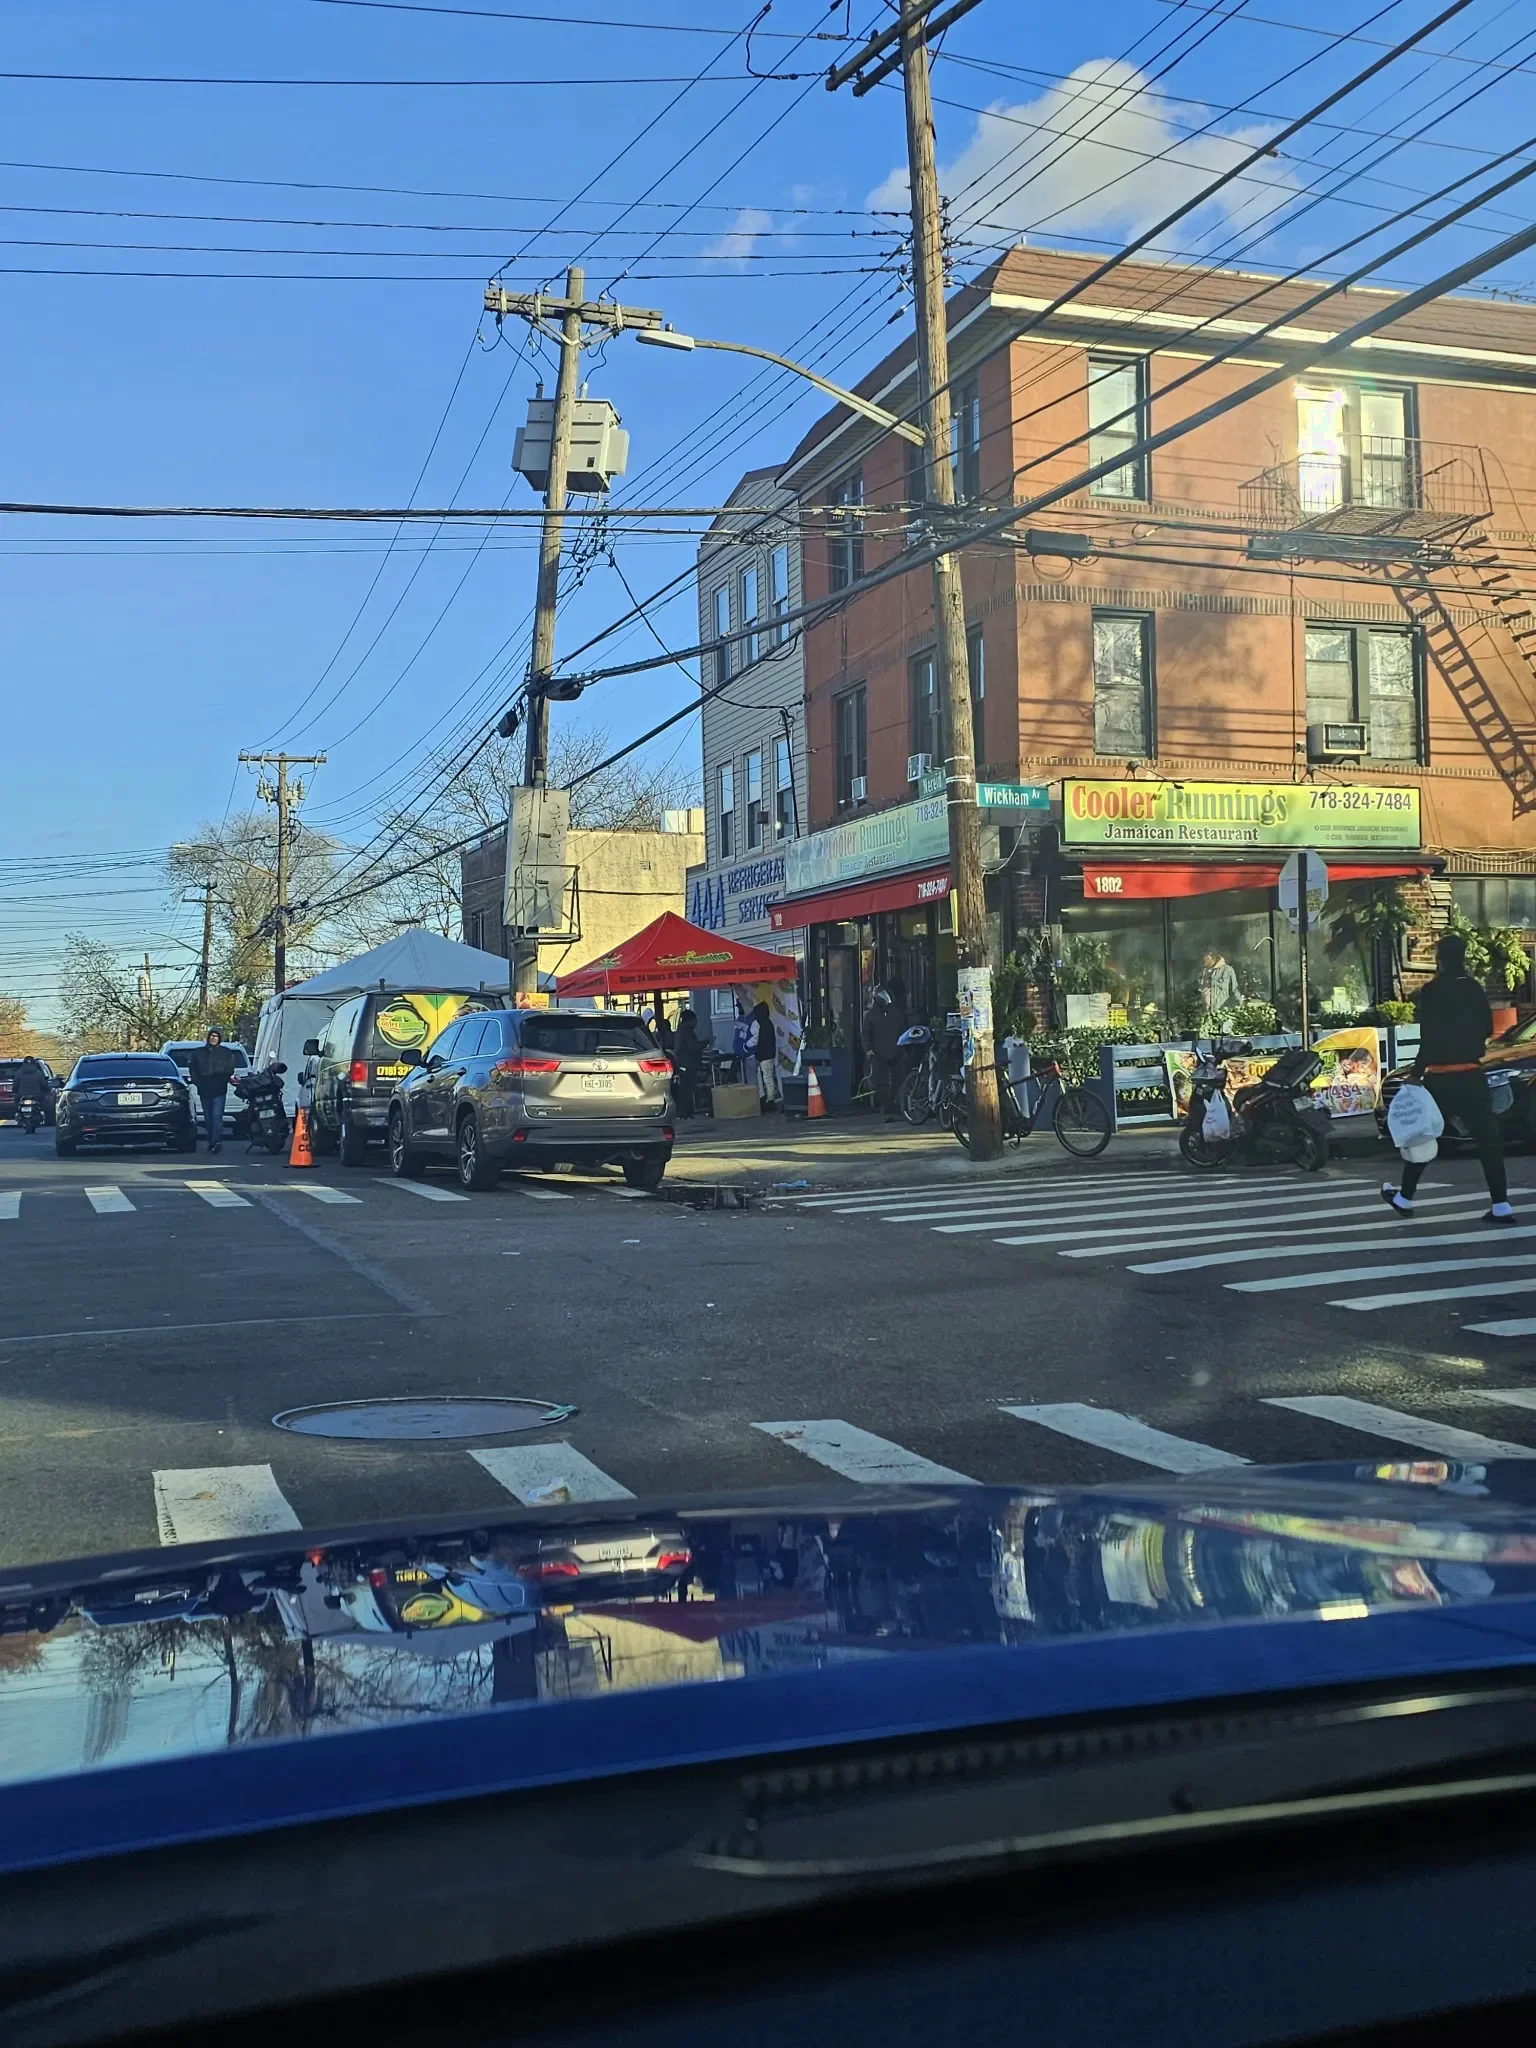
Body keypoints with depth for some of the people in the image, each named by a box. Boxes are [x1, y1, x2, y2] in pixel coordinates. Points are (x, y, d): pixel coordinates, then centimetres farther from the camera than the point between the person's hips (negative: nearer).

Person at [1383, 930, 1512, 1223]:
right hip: (1473, 1076, 4)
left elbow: (1429, 1037, -16)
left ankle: (1404, 1198, 19)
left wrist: (1417, 1072, -12)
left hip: (1440, 1078, -4)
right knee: (1487, 1139, 3)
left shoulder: (1432, 991, -11)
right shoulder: (1474, 989, 5)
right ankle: (1501, 1205, -1)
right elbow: (1487, 1029, 13)